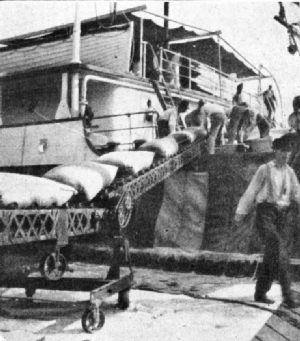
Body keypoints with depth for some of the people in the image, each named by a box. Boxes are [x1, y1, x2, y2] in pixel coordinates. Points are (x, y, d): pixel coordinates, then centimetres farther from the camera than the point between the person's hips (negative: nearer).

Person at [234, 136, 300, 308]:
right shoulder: (265, 169, -2)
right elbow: (251, 192, 2)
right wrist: (241, 214, 3)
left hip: (281, 216, 6)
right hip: (265, 214, -5)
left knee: (271, 256, 7)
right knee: (279, 252, -18)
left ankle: (260, 293, 19)